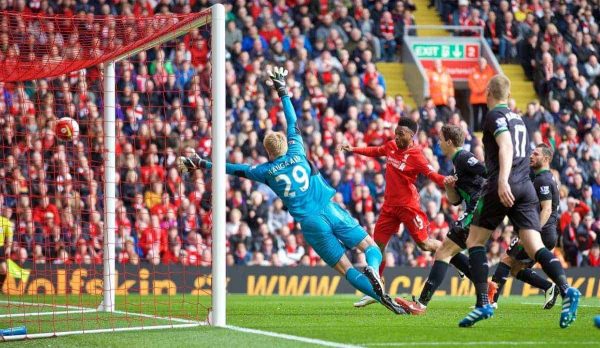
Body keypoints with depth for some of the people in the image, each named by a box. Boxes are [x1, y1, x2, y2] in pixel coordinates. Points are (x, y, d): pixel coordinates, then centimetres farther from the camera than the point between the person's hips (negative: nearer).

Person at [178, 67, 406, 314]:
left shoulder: (267, 171, 7)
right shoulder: (297, 153, 10)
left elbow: (235, 169, 17)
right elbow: (293, 122, 22)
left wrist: (202, 164, 28)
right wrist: (282, 92, 34)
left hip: (311, 224, -1)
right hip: (331, 211, 1)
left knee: (348, 270, -1)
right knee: (371, 247, 6)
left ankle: (384, 299, -21)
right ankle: (372, 270, -31)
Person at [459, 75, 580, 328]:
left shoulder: (495, 115, 0)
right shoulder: (518, 119, 24)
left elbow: (506, 146, -16)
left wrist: (502, 180, -29)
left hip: (503, 186, -6)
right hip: (526, 187, 6)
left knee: (474, 241, 6)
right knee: (534, 246, -5)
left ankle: (483, 303, -7)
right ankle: (566, 290, -29)